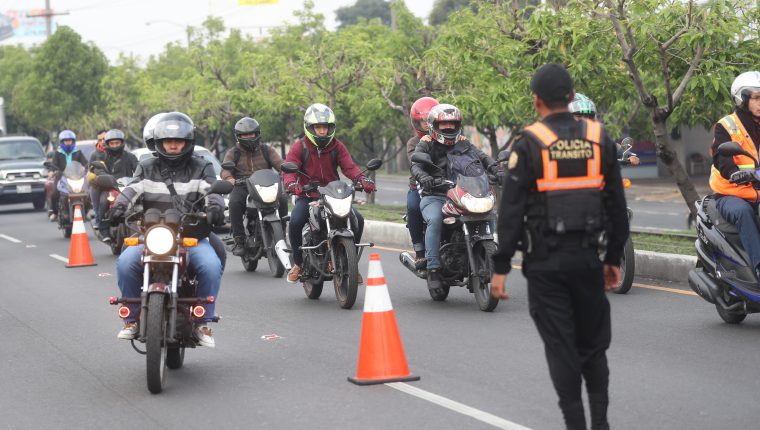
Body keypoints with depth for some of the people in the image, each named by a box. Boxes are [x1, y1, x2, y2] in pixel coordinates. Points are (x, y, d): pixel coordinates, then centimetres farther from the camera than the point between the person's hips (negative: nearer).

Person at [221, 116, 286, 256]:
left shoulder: (267, 150, 18)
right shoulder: (232, 153, 14)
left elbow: (279, 164, 2)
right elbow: (225, 170, -4)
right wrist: (231, 180, -28)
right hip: (242, 187, -1)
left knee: (282, 199, -28)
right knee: (234, 203, -34)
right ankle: (239, 241, -27)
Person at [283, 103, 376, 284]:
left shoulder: (337, 146, 5)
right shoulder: (299, 147, -1)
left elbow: (349, 166, -7)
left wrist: (362, 179, -29)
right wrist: (291, 184, -37)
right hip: (307, 196, -2)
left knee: (357, 220, -17)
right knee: (295, 222, -30)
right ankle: (298, 263, -7)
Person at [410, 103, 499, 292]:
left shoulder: (463, 143, 17)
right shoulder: (426, 144, 6)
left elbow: (481, 156, 3)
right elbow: (416, 165, -11)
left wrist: (497, 170, -18)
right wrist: (424, 178, -34)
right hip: (434, 197, -4)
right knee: (435, 220, -33)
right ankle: (433, 269, -33)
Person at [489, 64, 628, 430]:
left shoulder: (529, 143, -7)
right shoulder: (599, 139, 5)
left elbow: (511, 211, -10)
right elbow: (617, 206, 9)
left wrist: (501, 267, -6)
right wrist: (614, 258, 18)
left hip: (545, 262, -3)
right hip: (588, 257, 3)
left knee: (560, 346, 3)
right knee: (593, 344, 15)